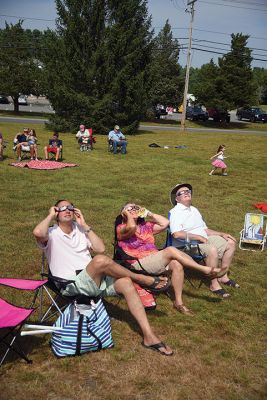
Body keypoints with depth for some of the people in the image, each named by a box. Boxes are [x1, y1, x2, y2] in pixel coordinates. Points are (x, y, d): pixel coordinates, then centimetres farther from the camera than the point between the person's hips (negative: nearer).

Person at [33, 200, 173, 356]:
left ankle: (149, 336, -21)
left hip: (95, 280, 6)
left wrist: (84, 225, 5)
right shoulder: (52, 233, 1)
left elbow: (100, 248, 7)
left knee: (126, 282, -21)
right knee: (101, 260, -33)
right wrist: (51, 215, -7)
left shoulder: (80, 229, 18)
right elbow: (38, 232, -25)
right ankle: (141, 278, -9)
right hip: (72, 285, -6)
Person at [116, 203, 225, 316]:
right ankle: (205, 269, -20)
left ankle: (178, 302, -17)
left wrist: (148, 213, 13)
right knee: (171, 250, -25)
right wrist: (127, 214, -4)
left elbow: (165, 223, 11)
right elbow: (132, 227, -23)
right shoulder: (121, 229, 2)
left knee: (177, 265, -24)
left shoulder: (146, 226, 22)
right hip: (139, 264, -7)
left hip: (156, 261, 7)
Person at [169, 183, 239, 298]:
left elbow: (205, 229, 24)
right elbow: (176, 234, -23)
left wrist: (222, 234, 11)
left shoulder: (194, 210, 21)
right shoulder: (175, 212, -8)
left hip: (204, 239, 9)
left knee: (230, 243, 3)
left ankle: (223, 276, 12)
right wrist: (198, 237, -20)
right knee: (212, 249, -34)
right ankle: (214, 284, -20)